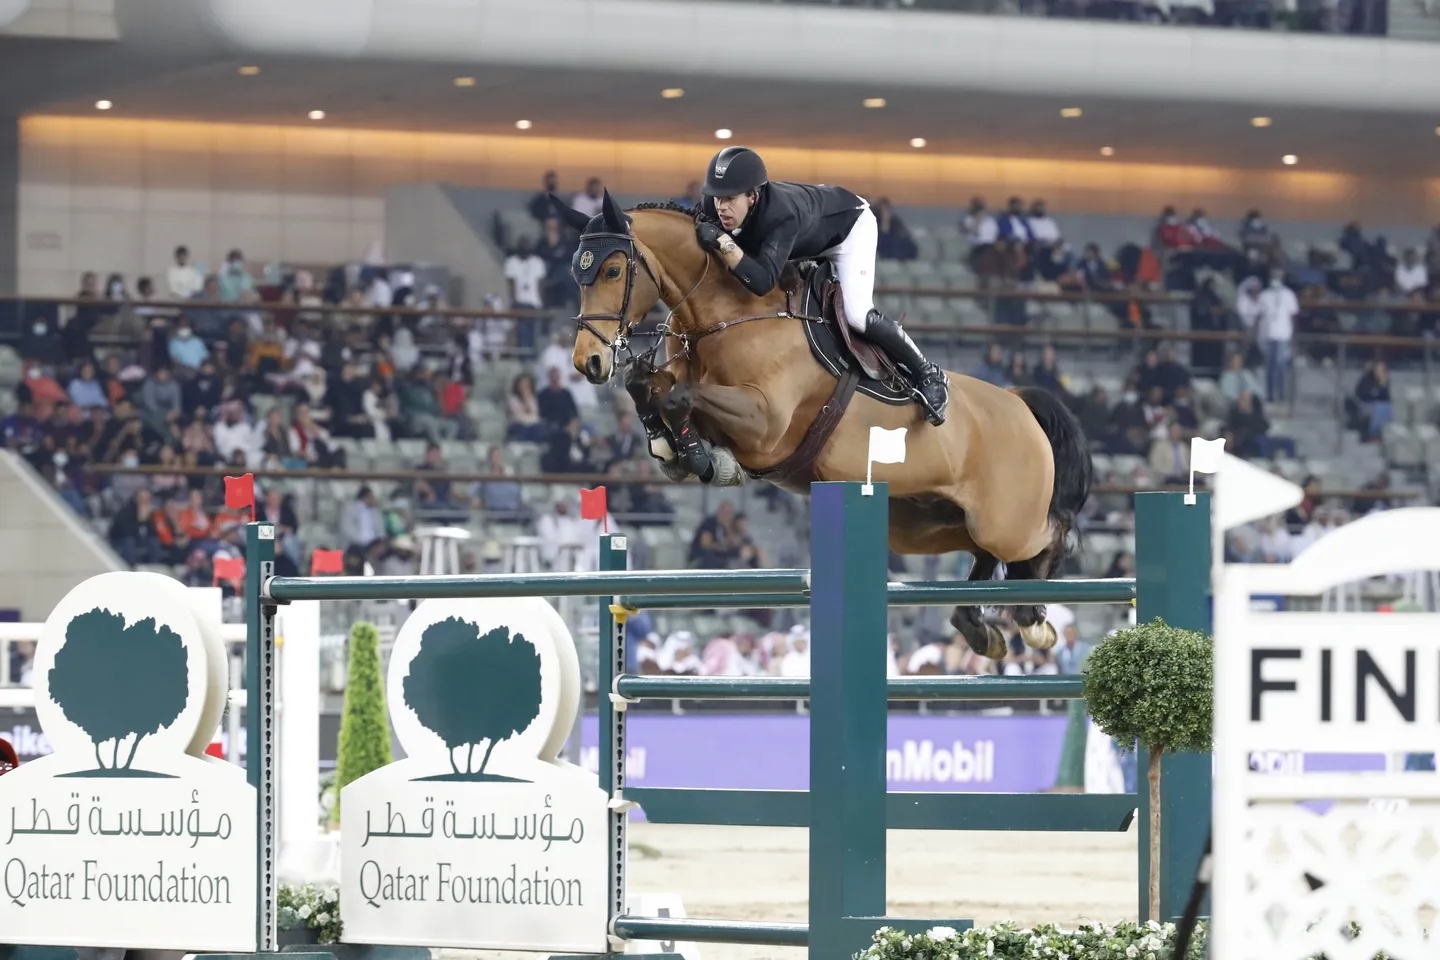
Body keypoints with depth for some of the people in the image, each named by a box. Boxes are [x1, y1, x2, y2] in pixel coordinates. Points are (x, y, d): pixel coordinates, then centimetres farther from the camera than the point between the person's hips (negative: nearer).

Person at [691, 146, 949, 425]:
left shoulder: (780, 216, -47)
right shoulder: (716, 208, -28)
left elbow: (762, 282, -54)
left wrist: (722, 242, -61)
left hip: (850, 225, -7)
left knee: (856, 314, -22)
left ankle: (927, 375, -3)